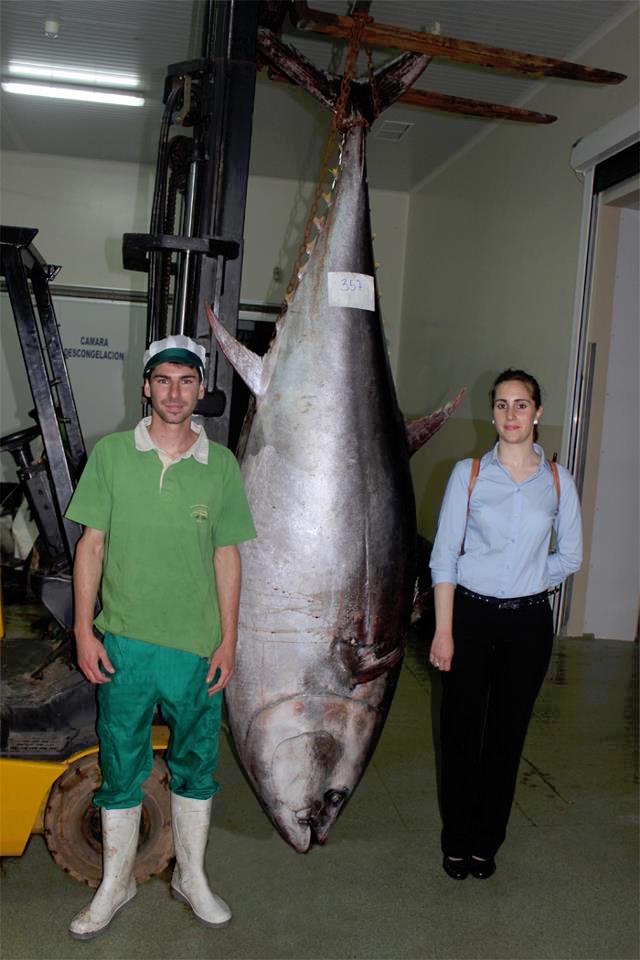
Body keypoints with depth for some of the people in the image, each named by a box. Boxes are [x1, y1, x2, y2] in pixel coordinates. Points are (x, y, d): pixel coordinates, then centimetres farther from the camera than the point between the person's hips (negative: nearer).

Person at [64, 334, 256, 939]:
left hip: (197, 646, 1)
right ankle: (116, 883, 32)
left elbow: (226, 555, 4)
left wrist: (228, 639, 1)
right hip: (122, 641, -1)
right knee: (120, 769, 11)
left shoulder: (220, 463, 1)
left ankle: (190, 877, 35)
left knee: (196, 765, 14)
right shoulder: (111, 453, -1)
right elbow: (91, 544, 1)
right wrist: (84, 630, -4)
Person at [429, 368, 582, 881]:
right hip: (471, 614, -1)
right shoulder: (469, 473, -2)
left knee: (507, 734, 10)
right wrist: (444, 629, -10)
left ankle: (487, 843, 28)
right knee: (462, 730, 5)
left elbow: (570, 556, 11)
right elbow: (444, 555, -5)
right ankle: (457, 842, 25)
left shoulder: (558, 480, 3)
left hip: (528, 621, 2)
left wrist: (526, 582, 1)